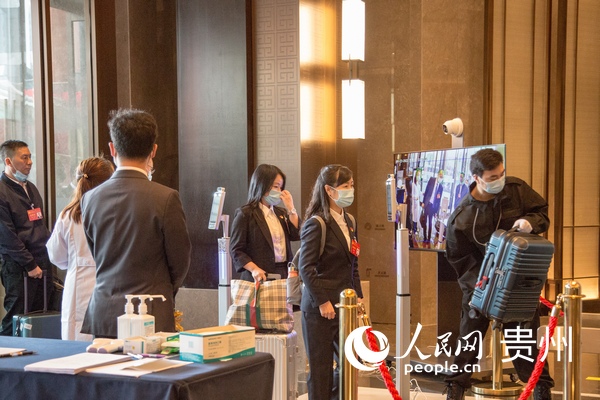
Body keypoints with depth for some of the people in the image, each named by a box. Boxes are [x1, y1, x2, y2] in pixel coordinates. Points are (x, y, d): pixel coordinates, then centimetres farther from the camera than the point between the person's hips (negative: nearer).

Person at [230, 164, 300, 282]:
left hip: (284, 276, 6)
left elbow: (296, 235, 5)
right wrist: (254, 269, -20)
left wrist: (290, 208, 1)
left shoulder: (281, 213, 18)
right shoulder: (245, 214, -3)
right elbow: (236, 250, -6)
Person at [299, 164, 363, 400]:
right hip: (320, 308, -8)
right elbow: (306, 267, -17)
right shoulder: (317, 224, -13)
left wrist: (357, 295, 10)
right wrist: (322, 301, -18)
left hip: (344, 304, 8)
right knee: (321, 367, 1)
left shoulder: (349, 222, 12)